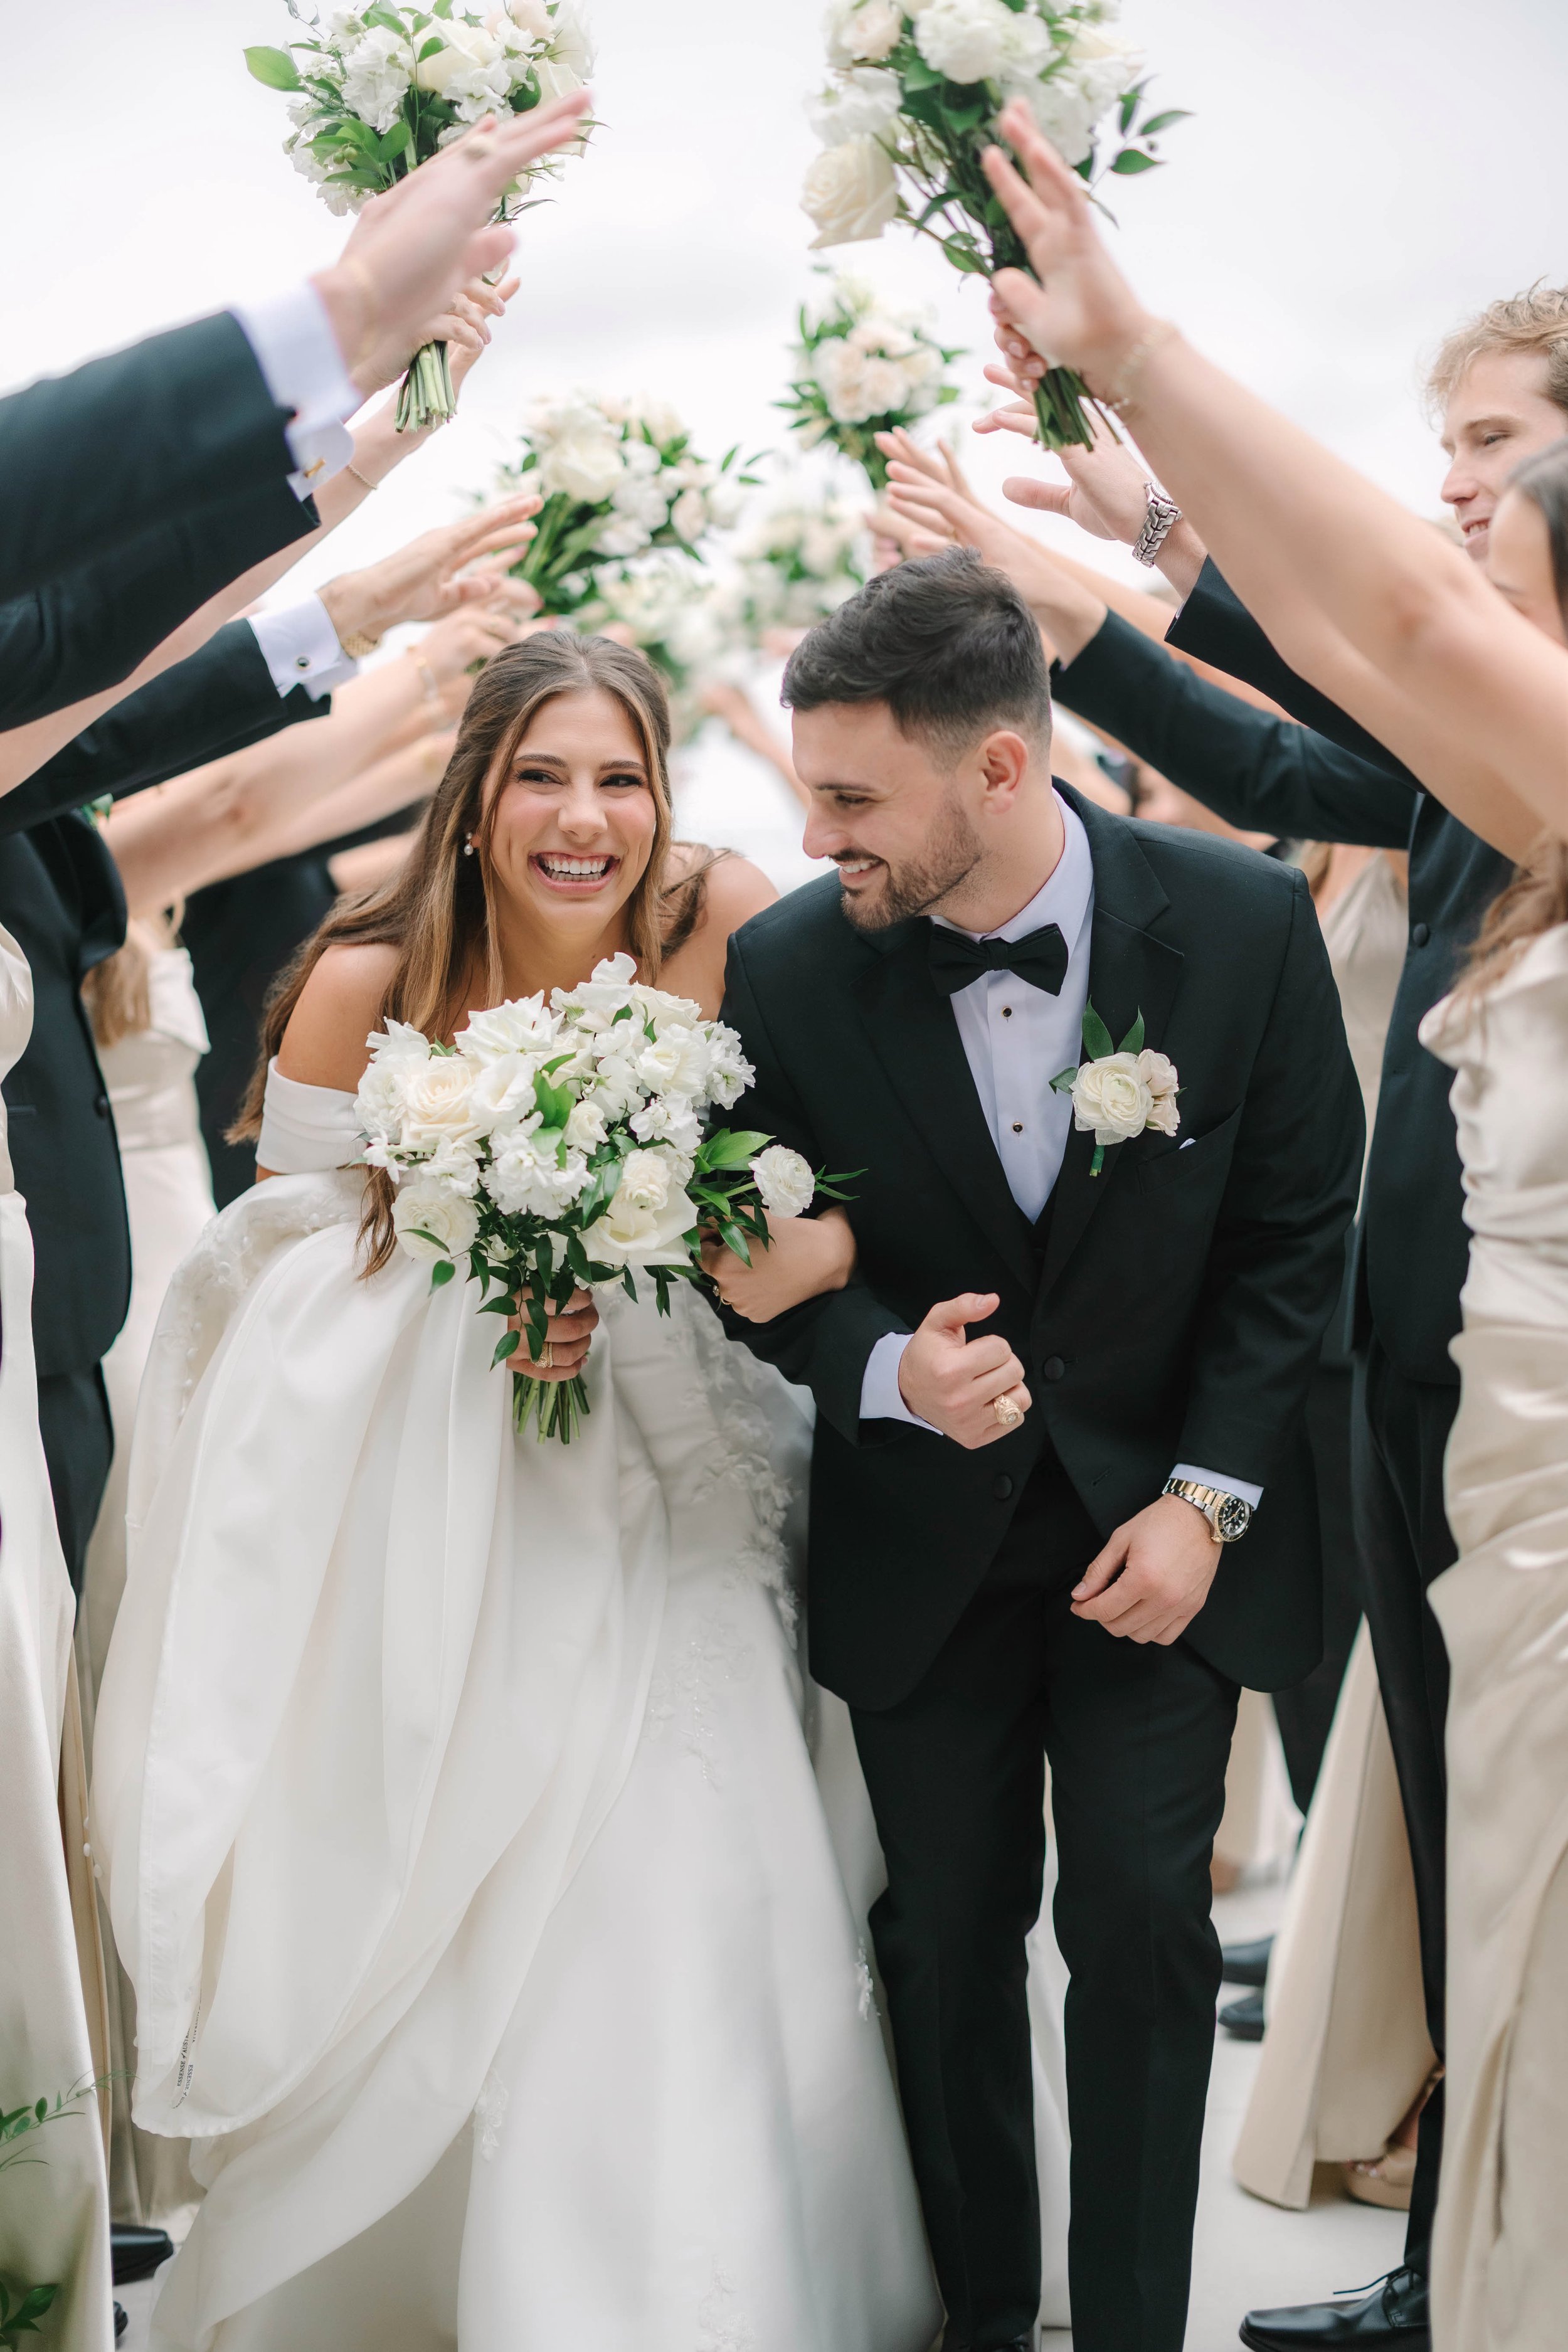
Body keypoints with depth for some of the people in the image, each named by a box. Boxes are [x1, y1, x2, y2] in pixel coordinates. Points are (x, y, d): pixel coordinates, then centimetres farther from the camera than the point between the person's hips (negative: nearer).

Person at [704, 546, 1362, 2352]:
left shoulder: (1244, 926, -14)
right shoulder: (790, 966, -13)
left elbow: (1295, 1232, -4)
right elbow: (760, 1258, -2)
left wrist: (1207, 1496, -11)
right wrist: (890, 1368, -23)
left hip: (1160, 1522, -1)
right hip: (922, 1539, 1)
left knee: (1143, 1926, -5)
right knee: (947, 1939, 8)